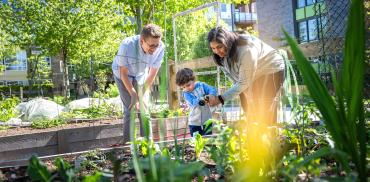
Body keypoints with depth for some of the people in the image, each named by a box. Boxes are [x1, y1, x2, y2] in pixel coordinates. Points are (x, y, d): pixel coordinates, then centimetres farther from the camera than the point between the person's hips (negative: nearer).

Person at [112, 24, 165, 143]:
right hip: (122, 74, -3)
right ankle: (127, 143, -1)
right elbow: (124, 73, -25)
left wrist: (145, 95, -16)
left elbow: (152, 73, -16)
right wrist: (134, 95, -24)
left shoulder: (160, 48, -31)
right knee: (130, 109, -11)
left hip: (141, 75, 3)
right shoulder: (127, 45, -38)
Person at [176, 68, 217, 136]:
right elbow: (193, 102, -22)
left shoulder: (201, 85, -2)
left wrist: (210, 96, -32)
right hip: (194, 123, -1)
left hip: (206, 121, 1)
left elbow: (213, 90, -11)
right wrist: (201, 100, -40)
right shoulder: (186, 93, -6)